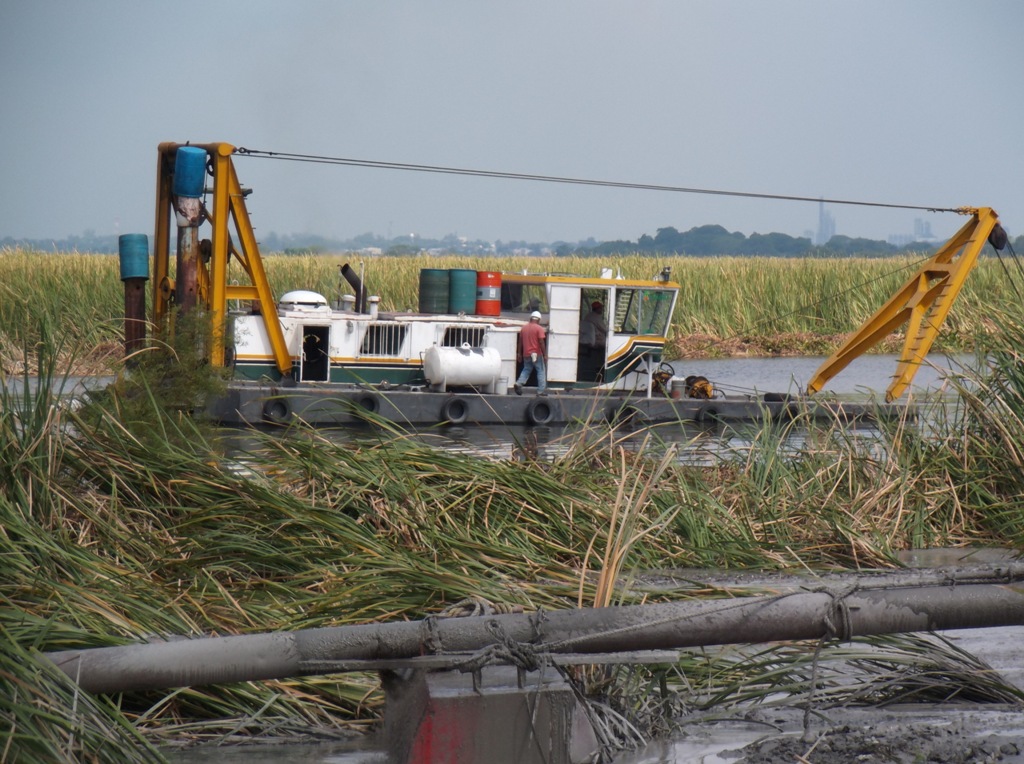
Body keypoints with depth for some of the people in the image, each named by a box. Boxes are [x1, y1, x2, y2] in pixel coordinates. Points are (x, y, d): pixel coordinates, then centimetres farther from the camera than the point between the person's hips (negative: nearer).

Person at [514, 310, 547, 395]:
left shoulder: (524, 328, 9)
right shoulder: (539, 328, -8)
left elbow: (520, 342, 13)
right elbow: (541, 342, -14)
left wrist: (520, 354, 20)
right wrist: (544, 354, -9)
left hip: (526, 354, 5)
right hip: (537, 354, -5)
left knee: (526, 370, 16)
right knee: (541, 371, 4)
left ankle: (519, 383, -7)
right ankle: (541, 391, 0)